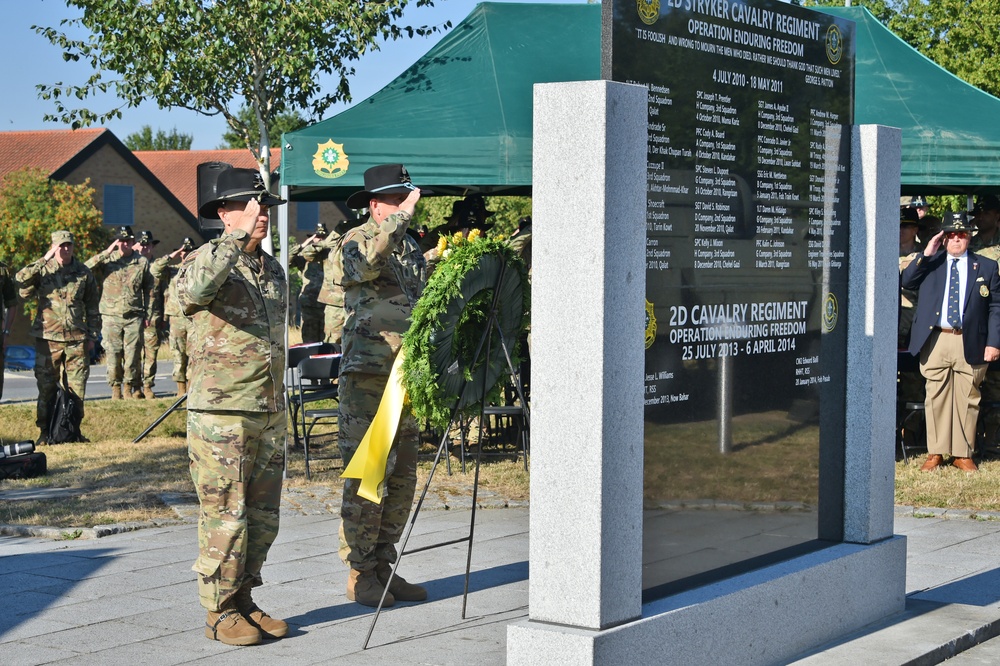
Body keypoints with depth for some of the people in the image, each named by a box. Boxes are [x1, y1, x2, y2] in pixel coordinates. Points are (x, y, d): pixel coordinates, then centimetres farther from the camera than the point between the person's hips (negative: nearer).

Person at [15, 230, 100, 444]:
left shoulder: (84, 273, 8)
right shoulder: (43, 270, 2)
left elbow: (93, 307, 14)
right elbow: (21, 279, -19)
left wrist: (93, 336, 11)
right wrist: (43, 260, -21)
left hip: (77, 339, 2)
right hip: (48, 337, -2)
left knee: (77, 388, 3)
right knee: (46, 388, 2)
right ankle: (45, 432, 10)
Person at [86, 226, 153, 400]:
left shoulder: (142, 262, 7)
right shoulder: (107, 260, 3)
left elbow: (149, 289, 12)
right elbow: (86, 268, -13)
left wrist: (148, 314, 7)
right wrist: (106, 253, -16)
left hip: (134, 316, 1)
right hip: (111, 316, -1)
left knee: (133, 353, 1)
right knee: (113, 353, 1)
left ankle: (129, 387, 12)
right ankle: (116, 388, 10)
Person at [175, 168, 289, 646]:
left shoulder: (273, 269, 15)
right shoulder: (208, 260, -7)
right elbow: (192, 289, -34)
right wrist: (237, 237, -33)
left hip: (270, 413, 7)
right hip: (221, 413, -7)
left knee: (262, 516, 11)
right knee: (225, 515, -3)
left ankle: (244, 601, 22)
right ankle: (220, 612, 6)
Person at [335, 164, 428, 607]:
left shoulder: (411, 247, 18)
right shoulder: (355, 241, -4)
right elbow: (363, 263, -29)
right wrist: (401, 216, -33)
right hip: (367, 376, -7)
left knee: (402, 477, 9)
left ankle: (383, 565, 18)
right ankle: (360, 574, 2)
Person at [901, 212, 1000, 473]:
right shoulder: (930, 263, 11)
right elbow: (906, 282, -3)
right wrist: (926, 254, -10)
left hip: (970, 343, -1)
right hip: (935, 341, 1)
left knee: (967, 398, 3)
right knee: (936, 397, 4)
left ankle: (962, 454, 12)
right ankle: (935, 453, 12)